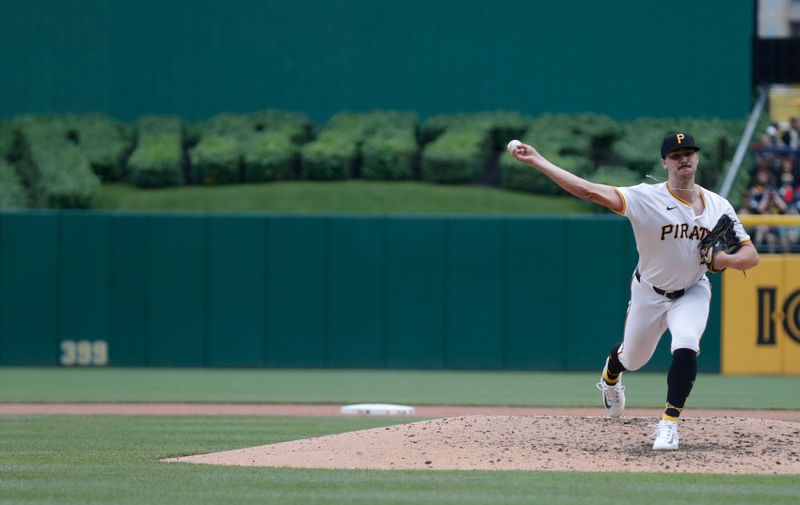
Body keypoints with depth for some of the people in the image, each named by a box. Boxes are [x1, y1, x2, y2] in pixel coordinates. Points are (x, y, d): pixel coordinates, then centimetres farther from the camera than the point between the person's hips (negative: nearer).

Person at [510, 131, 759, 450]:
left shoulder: (718, 207, -10)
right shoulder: (647, 198, -20)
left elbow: (751, 256, -7)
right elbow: (590, 191, -30)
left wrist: (723, 260, -31)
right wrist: (538, 162, -39)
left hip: (692, 293, 1)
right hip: (649, 293, -1)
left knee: (686, 348, -27)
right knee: (632, 359, 17)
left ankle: (669, 423, -14)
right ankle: (610, 375, 56)